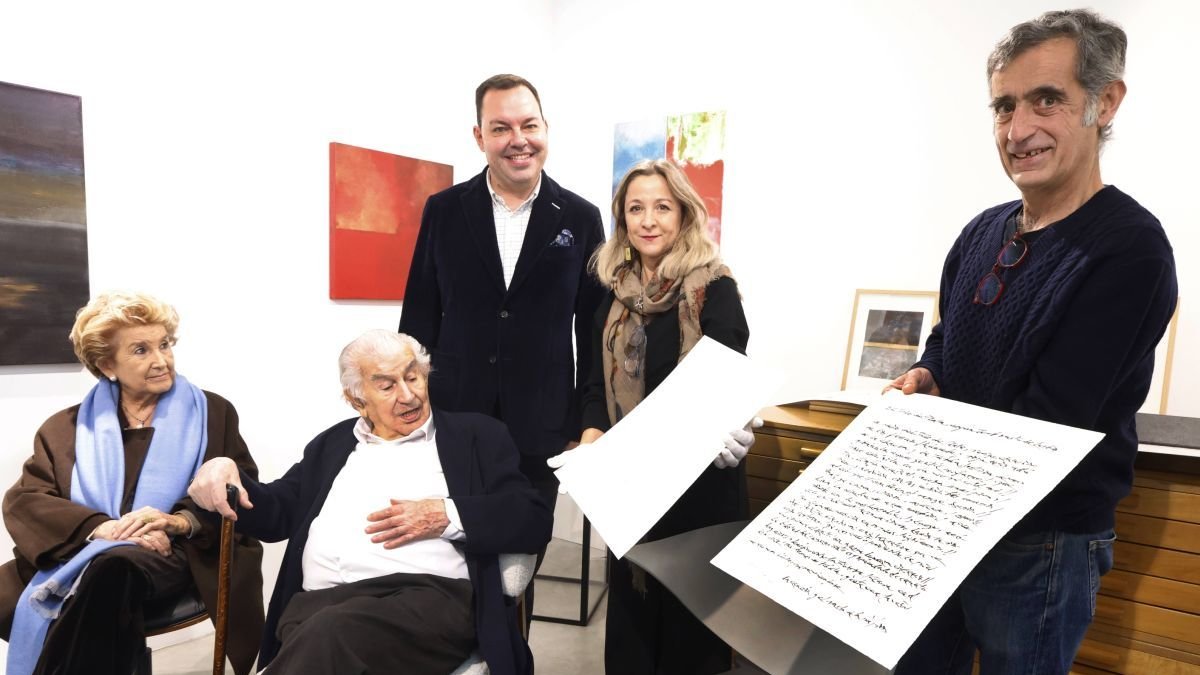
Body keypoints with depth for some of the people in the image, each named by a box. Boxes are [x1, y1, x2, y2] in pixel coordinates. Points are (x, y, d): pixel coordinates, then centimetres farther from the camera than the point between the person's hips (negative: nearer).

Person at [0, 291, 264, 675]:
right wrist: (101, 527, -15)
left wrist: (179, 520, -15)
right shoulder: (67, 427, 18)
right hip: (81, 555, 2)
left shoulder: (213, 413, 12)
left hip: (173, 554, -2)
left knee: (113, 567, -35)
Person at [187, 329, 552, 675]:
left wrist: (446, 516, -10)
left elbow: (534, 519, 4)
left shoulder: (475, 434, 12)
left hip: (433, 596, -3)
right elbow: (275, 513, 25)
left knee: (328, 635, -34)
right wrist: (225, 471, 5)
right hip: (319, 600, 3)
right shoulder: (332, 444, 26)